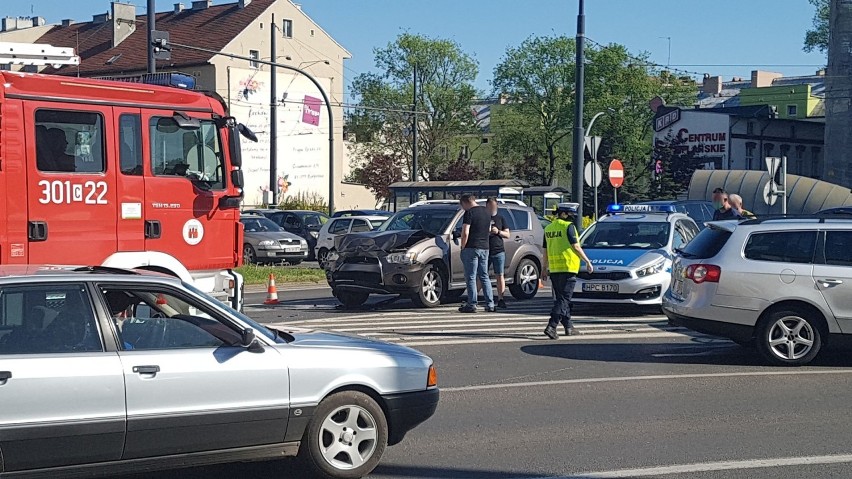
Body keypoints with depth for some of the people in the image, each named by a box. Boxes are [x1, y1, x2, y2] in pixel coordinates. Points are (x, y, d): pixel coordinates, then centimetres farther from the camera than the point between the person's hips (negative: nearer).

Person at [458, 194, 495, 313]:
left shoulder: (469, 213, -12)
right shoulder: (486, 211, 12)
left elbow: (465, 233, -17)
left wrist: (463, 247, -8)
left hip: (472, 248, -7)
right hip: (485, 248, 7)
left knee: (471, 277, -2)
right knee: (484, 276, 12)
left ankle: (472, 304, -2)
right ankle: (490, 304, 10)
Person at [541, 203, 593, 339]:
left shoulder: (549, 228, 13)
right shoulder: (568, 226, -9)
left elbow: (546, 250, 18)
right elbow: (576, 247, -11)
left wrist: (545, 268, 25)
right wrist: (587, 261, -3)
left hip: (554, 269, 7)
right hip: (568, 268, -7)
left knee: (561, 298, 15)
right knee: (564, 299, -7)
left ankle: (569, 327, 21)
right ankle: (551, 326, -17)